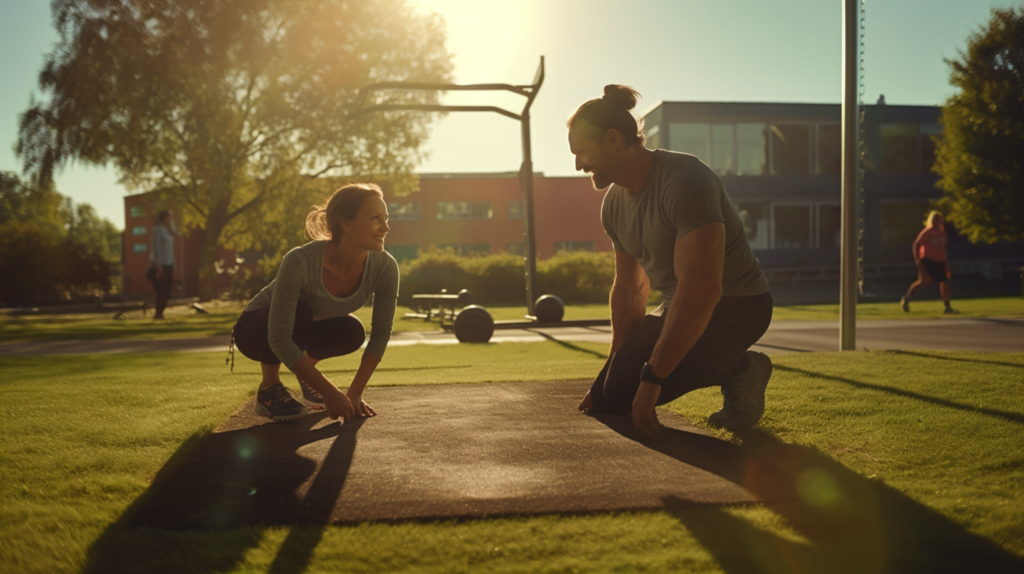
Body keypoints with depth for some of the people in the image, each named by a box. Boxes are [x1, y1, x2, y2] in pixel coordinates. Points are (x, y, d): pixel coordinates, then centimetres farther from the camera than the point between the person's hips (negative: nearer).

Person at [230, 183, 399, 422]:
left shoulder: (385, 267, -24)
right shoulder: (300, 262, -37)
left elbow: (381, 332, -15)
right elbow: (279, 339, -36)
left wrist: (355, 393, -20)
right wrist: (329, 393, -35)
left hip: (306, 330, 5)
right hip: (257, 329, -4)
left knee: (351, 332, -25)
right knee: (299, 312, -35)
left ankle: (308, 363, 7)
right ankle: (269, 388, -10)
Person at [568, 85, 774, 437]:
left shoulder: (685, 181, -26)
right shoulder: (614, 204, 2)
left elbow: (701, 290, -34)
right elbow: (628, 289, 12)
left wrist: (650, 379, -33)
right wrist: (620, 360, 6)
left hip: (736, 306, -9)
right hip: (679, 307, 9)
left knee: (622, 392, -24)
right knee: (602, 397, 3)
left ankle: (740, 369, -3)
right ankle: (727, 367, 13)